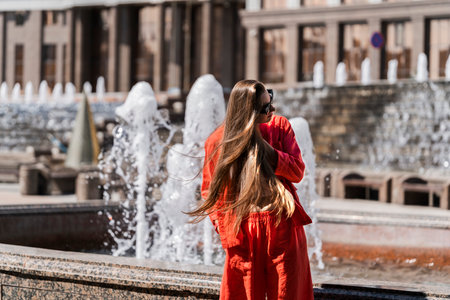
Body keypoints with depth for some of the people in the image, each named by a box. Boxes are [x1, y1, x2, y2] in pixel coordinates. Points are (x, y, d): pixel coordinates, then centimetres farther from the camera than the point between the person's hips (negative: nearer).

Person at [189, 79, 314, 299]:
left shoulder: (280, 126, 4)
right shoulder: (218, 142, -2)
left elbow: (297, 172, -1)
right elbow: (210, 189, 9)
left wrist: (264, 148, -13)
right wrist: (222, 227, -2)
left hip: (283, 226, 2)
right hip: (243, 232, -1)